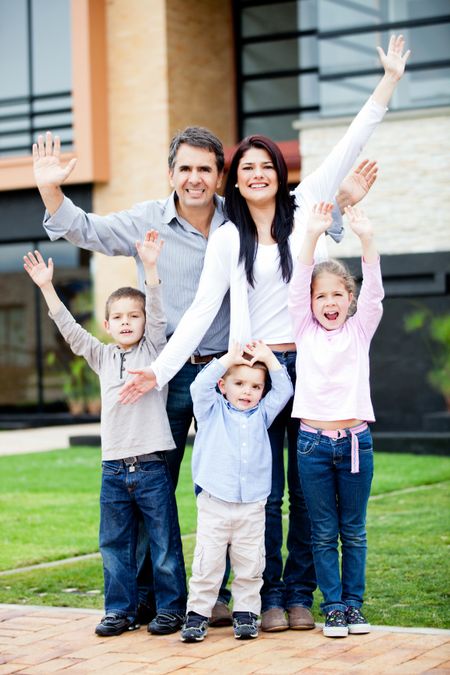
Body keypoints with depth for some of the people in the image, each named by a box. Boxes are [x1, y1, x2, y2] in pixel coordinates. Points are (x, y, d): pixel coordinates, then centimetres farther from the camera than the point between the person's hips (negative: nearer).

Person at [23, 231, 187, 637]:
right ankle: (121, 610, 18)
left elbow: (157, 315, -10)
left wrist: (150, 267, -21)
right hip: (113, 467, 4)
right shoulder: (103, 358, 12)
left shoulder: (154, 350, 3)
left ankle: (171, 608, 13)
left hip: (151, 465, -4)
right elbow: (70, 330, 7)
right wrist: (47, 287, 0)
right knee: (115, 545, 8)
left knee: (165, 544, 2)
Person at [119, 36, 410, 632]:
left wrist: (388, 83, 4)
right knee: (264, 490, 1)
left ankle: (300, 594, 13)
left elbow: (348, 149, 6)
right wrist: (160, 370, -7)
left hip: (310, 364, 1)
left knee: (307, 488, 4)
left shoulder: (305, 208, 6)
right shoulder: (228, 239, 5)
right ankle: (269, 596, 10)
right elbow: (201, 311, 1)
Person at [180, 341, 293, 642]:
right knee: (207, 563, -3)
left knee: (250, 564, 5)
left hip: (252, 507, 3)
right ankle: (198, 613, 6)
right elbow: (199, 387, -8)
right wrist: (228, 359, -6)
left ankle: (246, 612, 16)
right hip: (214, 504, -2)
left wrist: (269, 358, 5)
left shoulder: (261, 414, 15)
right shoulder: (213, 411, 7)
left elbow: (284, 390, 10)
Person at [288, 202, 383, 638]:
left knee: (354, 531, 8)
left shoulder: (359, 331, 6)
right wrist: (312, 235, -20)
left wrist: (366, 238, -21)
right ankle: (332, 607, 13)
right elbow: (297, 287, -7)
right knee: (323, 534, 5)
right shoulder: (305, 331, 5)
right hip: (313, 441, 0)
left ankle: (353, 604, 18)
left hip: (355, 440, 0)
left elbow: (374, 291, -8)